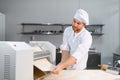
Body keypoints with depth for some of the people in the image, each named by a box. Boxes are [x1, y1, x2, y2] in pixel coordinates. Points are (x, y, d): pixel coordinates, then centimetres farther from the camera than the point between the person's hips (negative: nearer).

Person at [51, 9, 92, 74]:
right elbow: (65, 48, -16)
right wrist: (62, 63, -32)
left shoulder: (87, 37, -25)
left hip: (78, 69, -3)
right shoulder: (67, 30, -8)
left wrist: (61, 66, -48)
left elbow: (77, 55, -36)